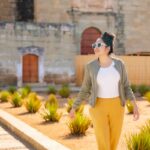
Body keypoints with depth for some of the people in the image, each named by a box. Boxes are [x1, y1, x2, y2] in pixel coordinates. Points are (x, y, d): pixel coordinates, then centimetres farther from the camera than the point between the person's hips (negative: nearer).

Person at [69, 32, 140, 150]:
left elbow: (126, 86, 3)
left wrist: (135, 106, -5)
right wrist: (73, 108, 7)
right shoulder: (90, 66, -5)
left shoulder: (119, 64, -3)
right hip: (99, 107, -2)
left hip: (116, 106, 2)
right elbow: (85, 89, 4)